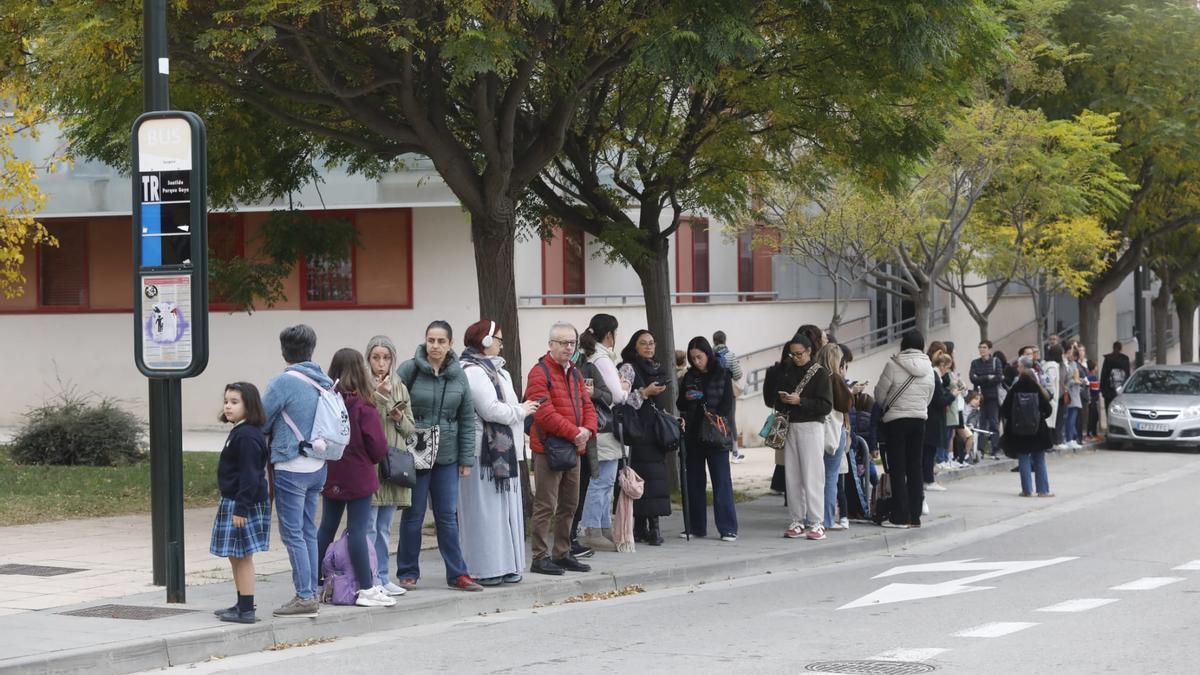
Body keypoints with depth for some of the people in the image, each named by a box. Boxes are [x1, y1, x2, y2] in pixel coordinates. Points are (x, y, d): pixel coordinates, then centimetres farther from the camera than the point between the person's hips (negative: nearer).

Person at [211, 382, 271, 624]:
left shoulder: (247, 436, -19)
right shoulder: (239, 432, 14)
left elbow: (249, 475, -22)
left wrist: (241, 508, -23)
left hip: (244, 504, -10)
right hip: (233, 502, 10)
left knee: (242, 556, -5)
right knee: (236, 557, 17)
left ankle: (246, 610, -2)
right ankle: (242, 605, 25)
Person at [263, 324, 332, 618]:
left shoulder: (283, 382, -15)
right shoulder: (325, 382, 5)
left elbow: (261, 423, -8)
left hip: (291, 468, -7)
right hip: (318, 467, 7)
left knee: (293, 534, -3)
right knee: (308, 532, 14)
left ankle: (305, 597, -4)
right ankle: (311, 593, 16)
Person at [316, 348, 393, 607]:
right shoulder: (363, 406, -15)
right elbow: (378, 445, -12)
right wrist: (374, 458, 8)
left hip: (331, 476, 5)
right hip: (358, 476, -5)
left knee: (327, 528, 15)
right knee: (358, 528, -3)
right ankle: (367, 589, 0)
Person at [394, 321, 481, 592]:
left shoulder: (458, 374, 4)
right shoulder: (409, 369, -7)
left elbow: (467, 419, 6)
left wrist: (466, 458, 3)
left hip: (447, 457, 3)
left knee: (448, 516, 6)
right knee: (413, 515, 5)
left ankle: (457, 573, 11)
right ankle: (408, 572, 15)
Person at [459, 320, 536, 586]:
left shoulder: (493, 370, 21)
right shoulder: (473, 372, -13)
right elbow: (490, 409, -19)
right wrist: (521, 411, -7)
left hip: (501, 450, 10)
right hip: (484, 453, -10)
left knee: (504, 509, 11)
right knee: (485, 510, -7)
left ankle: (504, 566, 15)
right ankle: (484, 570, -5)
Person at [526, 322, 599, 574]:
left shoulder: (574, 373, 16)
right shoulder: (540, 373, -11)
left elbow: (587, 405, 15)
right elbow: (545, 413, -19)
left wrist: (587, 430, -6)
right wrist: (574, 433, -17)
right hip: (549, 449, -8)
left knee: (569, 505, 14)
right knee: (545, 506, -6)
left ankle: (562, 554, 23)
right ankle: (540, 558, -2)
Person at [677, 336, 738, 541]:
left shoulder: (722, 374, 0)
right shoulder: (690, 376, 11)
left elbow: (728, 402, -4)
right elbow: (680, 404, 16)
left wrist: (718, 418, -20)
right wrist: (687, 398, -6)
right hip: (693, 435, 4)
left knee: (722, 482, -4)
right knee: (694, 481, 7)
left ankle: (728, 528, -3)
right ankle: (696, 526, 14)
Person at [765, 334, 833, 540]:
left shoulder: (820, 373, -3)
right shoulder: (787, 371, 13)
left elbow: (826, 406, -10)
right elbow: (770, 395, 22)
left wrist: (799, 401, -17)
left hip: (811, 426, -5)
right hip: (789, 426, 5)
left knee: (812, 476, -7)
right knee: (792, 476, 3)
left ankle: (816, 522, -6)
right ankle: (797, 521, 7)